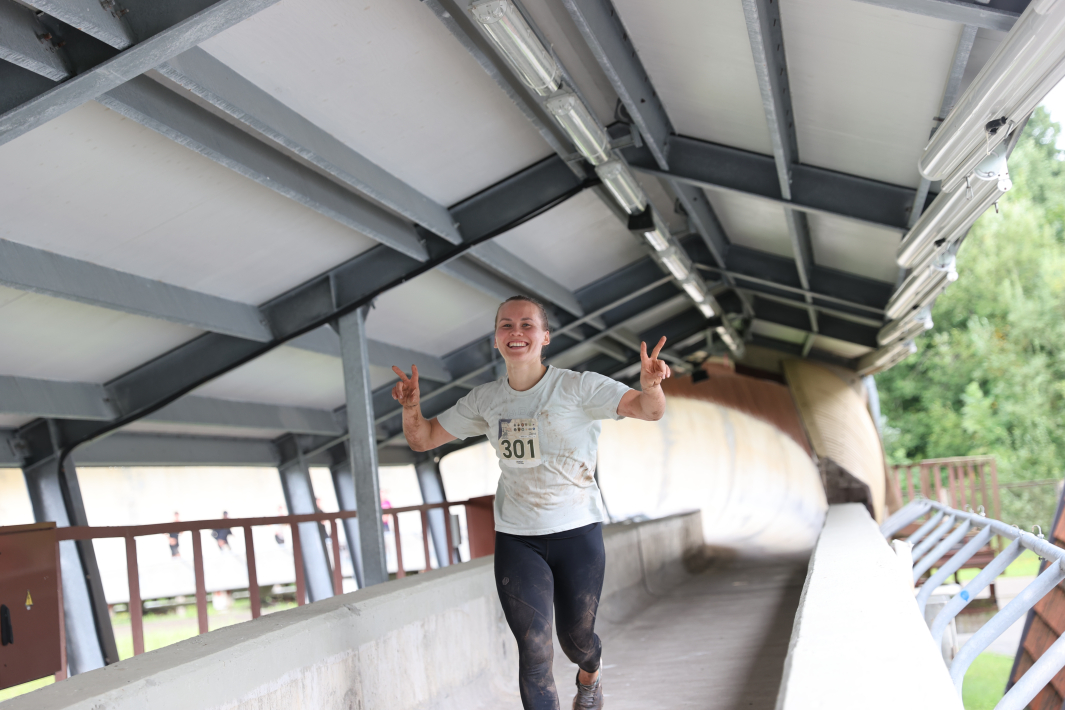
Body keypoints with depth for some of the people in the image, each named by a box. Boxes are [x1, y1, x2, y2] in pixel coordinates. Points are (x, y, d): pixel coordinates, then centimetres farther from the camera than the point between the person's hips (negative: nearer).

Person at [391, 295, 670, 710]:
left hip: (578, 532, -1)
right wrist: (411, 407, -16)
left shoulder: (577, 387, -9)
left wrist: (650, 385, -42)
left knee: (576, 636, 14)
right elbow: (422, 439, 7)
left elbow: (648, 411, -17)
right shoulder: (485, 401, 2)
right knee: (534, 650, -6)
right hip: (516, 539, 2)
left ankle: (590, 674, 52)